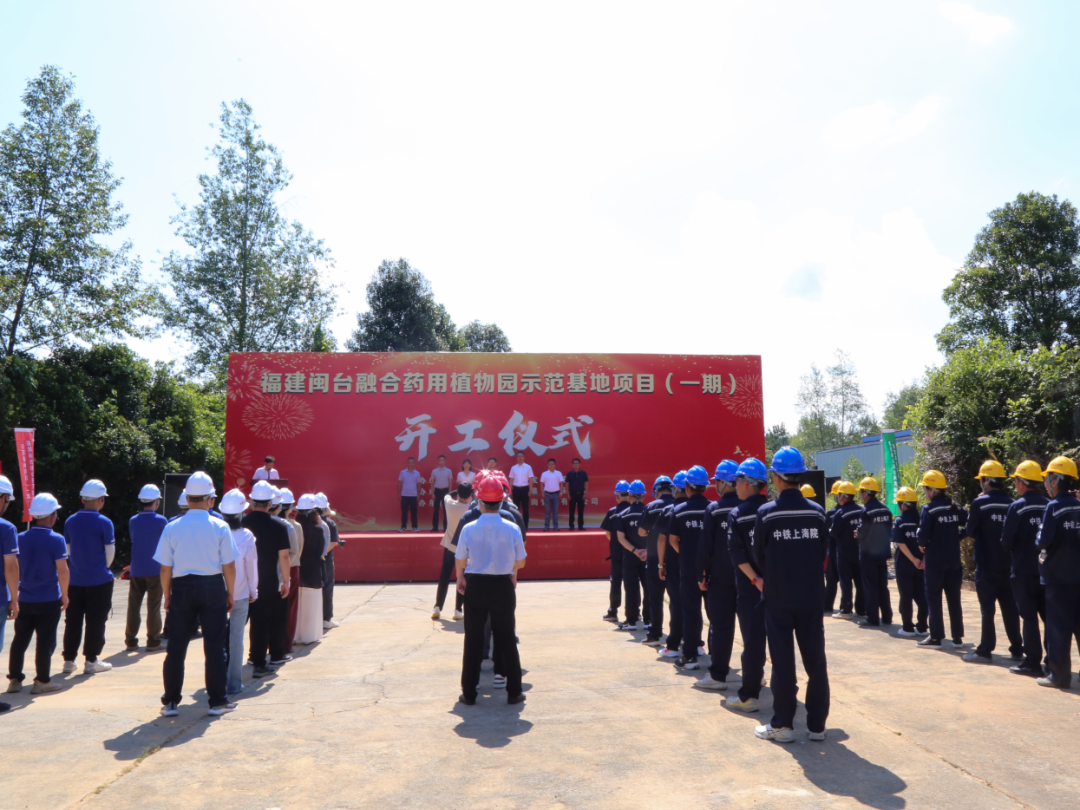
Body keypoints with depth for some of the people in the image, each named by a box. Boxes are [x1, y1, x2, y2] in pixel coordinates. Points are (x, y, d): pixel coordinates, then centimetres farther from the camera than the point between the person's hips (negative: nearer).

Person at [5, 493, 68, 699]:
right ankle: (42, 681, 8)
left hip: (24, 599, 5)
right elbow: (62, 571, -16)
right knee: (45, 641, 3)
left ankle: (14, 679, 19)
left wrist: (15, 593, 20)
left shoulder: (21, 538, 3)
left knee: (20, 639, 14)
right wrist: (64, 595, -4)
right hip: (49, 600, -5)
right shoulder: (56, 540, -13)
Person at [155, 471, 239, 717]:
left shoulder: (172, 528, -2)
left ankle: (170, 702, 17)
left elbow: (165, 569, 0)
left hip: (182, 588, 1)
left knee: (177, 646, 10)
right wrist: (230, 594, 7)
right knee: (214, 646, 5)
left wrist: (167, 596, 12)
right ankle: (217, 701, 12)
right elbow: (229, 566, -5)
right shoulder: (220, 527, -6)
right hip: (213, 588, -1)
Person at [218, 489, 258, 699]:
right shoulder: (246, 536, -9)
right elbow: (251, 565, -2)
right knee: (236, 638, 6)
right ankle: (233, 684, 11)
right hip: (240, 594, -1)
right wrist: (253, 591, 11)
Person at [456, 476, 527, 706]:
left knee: (473, 640, 10)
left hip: (475, 586, 0)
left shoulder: (469, 528, -10)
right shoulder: (512, 529, -9)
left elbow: (460, 561, 0)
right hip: (502, 586, 0)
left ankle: (469, 693, 17)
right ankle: (514, 692, 18)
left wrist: (460, 578, 20)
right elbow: (520, 562, -2)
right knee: (506, 639, 11)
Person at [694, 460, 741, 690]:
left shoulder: (714, 509, -9)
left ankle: (718, 675, 3)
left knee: (721, 625, 0)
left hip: (721, 576, -4)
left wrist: (702, 575, -2)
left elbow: (705, 545, -10)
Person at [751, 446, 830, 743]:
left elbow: (759, 556, 0)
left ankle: (783, 725, 12)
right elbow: (823, 552, 6)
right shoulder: (816, 512, -3)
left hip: (778, 598, -2)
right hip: (811, 596, 2)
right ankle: (817, 724, 17)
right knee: (815, 660, 10)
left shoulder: (766, 513, -10)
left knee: (783, 662, 5)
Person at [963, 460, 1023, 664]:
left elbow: (970, 532, -5)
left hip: (986, 564, -4)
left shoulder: (979, 503, -12)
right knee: (1010, 607, 12)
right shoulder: (1011, 503, 1)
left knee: (987, 609, 0)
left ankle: (985, 651, 2)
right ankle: (1017, 650, 18)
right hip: (1007, 564, 4)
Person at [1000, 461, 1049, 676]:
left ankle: (1032, 662, 5)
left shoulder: (1017, 506, -12)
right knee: (1049, 615, 12)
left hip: (1024, 570, -4)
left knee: (1029, 617, 2)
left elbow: (1006, 540, -11)